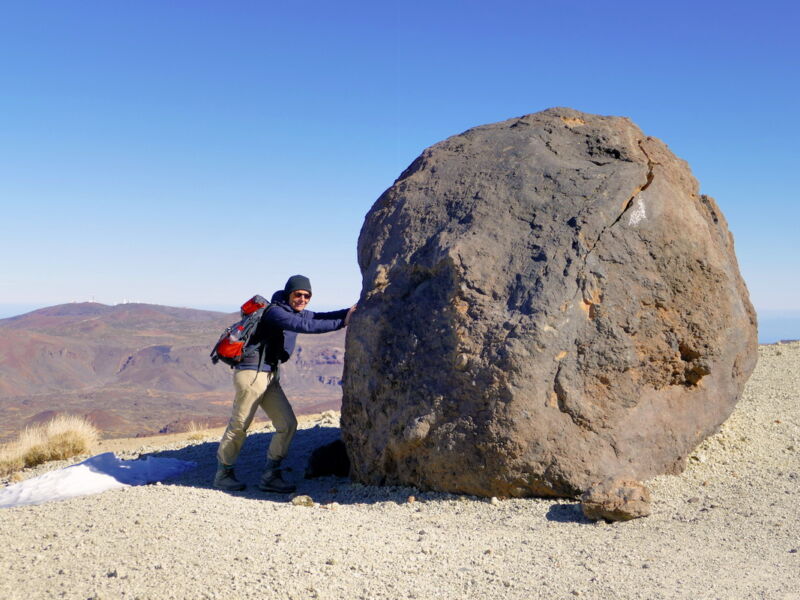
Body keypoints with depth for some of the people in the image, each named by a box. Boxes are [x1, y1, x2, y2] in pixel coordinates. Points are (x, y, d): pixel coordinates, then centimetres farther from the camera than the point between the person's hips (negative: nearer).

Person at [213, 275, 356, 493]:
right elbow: (306, 326, -28)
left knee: (287, 424, 2)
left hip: (270, 376, 9)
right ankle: (223, 475, 18)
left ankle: (270, 477, 9)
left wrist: (350, 312, -6)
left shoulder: (295, 312, 14)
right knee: (238, 426, 1)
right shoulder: (275, 312, -18)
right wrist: (341, 323, -27)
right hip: (251, 373, -9)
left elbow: (319, 317, 8)